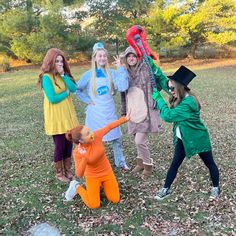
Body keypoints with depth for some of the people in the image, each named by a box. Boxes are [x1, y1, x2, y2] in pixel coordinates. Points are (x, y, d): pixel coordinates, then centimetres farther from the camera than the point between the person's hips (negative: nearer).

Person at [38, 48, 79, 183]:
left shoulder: (63, 74, 8)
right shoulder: (46, 77, -14)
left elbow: (74, 88, -6)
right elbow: (52, 99, -21)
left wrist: (63, 75, -13)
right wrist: (66, 93, -7)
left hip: (68, 114, 6)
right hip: (56, 117, -6)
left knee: (69, 144, 12)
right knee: (60, 145, 3)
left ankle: (68, 170, 28)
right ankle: (59, 173, 21)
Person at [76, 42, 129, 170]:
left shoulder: (112, 73, -1)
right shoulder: (88, 75, -6)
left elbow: (123, 87, -15)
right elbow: (77, 89, 4)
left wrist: (121, 68, -16)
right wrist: (87, 100, -5)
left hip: (110, 111, 2)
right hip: (95, 112, -2)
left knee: (116, 138, 11)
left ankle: (120, 162, 30)